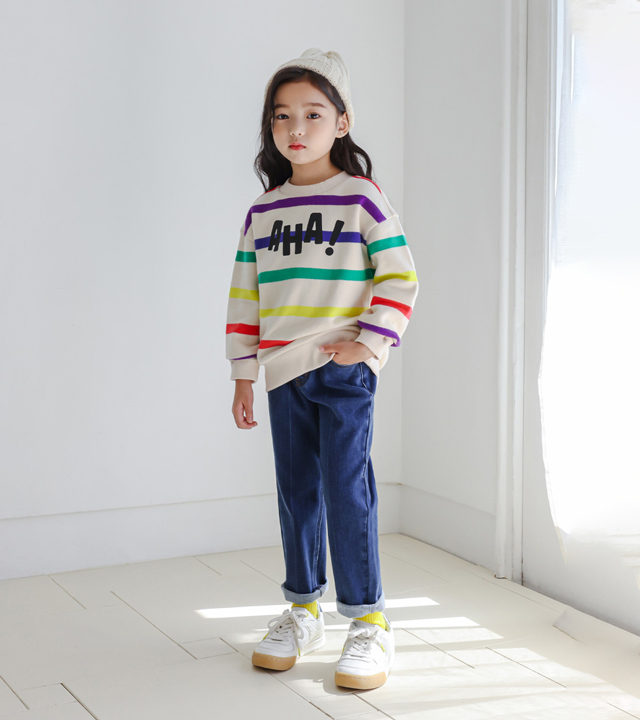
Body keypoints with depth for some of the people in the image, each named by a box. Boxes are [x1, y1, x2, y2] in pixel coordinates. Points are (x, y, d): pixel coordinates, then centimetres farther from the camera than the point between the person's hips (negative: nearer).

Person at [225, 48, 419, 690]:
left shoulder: (362, 197, -3)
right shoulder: (263, 210, 10)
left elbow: (399, 278, -5)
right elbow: (244, 294, 13)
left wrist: (371, 344, -13)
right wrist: (243, 374, 10)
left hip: (345, 371, -5)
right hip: (284, 373, 5)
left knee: (347, 491, -6)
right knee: (295, 492, 11)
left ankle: (369, 622, 3)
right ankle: (302, 611, 24)